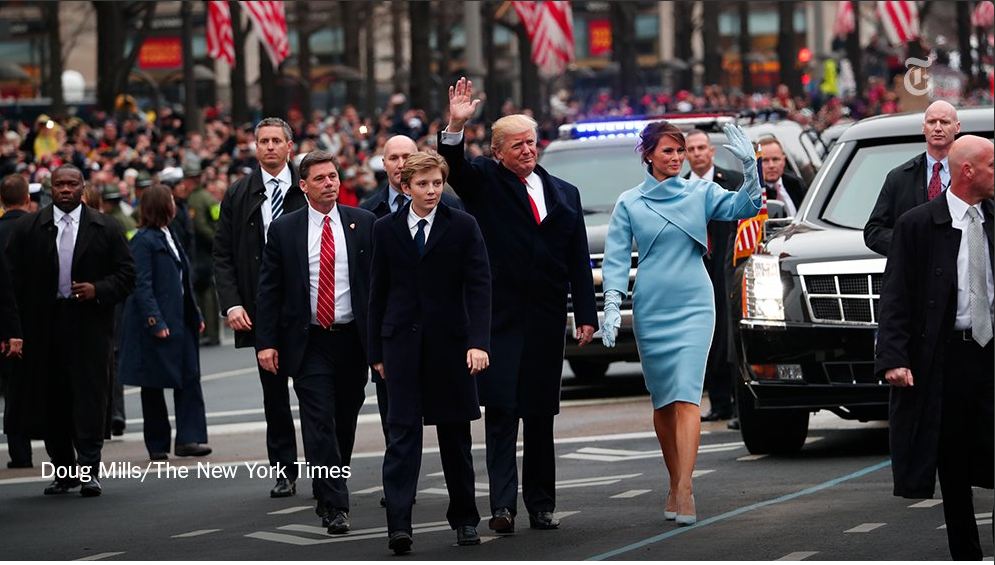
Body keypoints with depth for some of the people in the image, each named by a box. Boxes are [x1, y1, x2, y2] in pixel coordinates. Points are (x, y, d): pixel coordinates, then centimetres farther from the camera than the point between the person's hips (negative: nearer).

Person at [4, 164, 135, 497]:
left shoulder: (105, 229, 6)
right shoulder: (28, 229, 7)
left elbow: (126, 273, 6)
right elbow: (14, 278, 4)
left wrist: (98, 290, -12)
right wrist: (15, 325, -5)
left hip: (89, 323, -1)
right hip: (43, 326, 1)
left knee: (89, 395, -7)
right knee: (50, 399, 5)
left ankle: (89, 469, -6)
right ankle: (64, 471, 15)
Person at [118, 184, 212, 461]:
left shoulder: (169, 236, 13)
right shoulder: (144, 240, -12)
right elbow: (142, 285, -17)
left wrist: (195, 315, 14)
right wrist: (155, 322, -22)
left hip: (179, 321, 8)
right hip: (156, 323, -8)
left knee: (189, 378, 0)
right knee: (153, 385, 3)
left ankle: (188, 439, 0)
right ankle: (157, 446, 9)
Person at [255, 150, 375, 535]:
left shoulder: (363, 224, 4)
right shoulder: (284, 230, 2)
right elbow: (269, 290, 2)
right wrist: (265, 342, -5)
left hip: (352, 340, 2)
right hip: (309, 343, -2)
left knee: (345, 424, 11)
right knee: (320, 425, -10)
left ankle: (329, 493, 29)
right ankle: (334, 506, -11)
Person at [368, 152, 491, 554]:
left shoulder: (463, 227, 0)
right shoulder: (386, 230, 6)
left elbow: (479, 286, -5)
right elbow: (379, 292, 10)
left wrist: (478, 342, -16)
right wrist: (376, 351, 8)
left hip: (449, 342, 0)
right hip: (402, 342, 0)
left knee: (455, 432, 8)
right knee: (403, 431, -8)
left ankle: (464, 518, 21)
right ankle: (398, 524, -15)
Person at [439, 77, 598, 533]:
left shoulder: (564, 193, 13)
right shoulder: (484, 182, 4)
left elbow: (579, 260, 11)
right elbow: (455, 168, -17)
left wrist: (586, 314, 5)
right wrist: (455, 128, -36)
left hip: (546, 319, 4)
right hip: (499, 318, -4)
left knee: (541, 414, 9)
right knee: (501, 411, -9)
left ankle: (541, 505, 15)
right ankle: (503, 504, -13)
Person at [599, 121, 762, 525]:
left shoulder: (700, 193, 5)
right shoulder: (630, 203, 5)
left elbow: (743, 207, -6)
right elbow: (617, 257, 2)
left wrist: (750, 168, -21)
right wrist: (612, 306, -9)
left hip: (693, 307, -1)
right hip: (650, 310, 1)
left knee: (686, 398, -13)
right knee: (662, 401, 9)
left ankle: (684, 492, -20)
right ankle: (675, 483, 22)